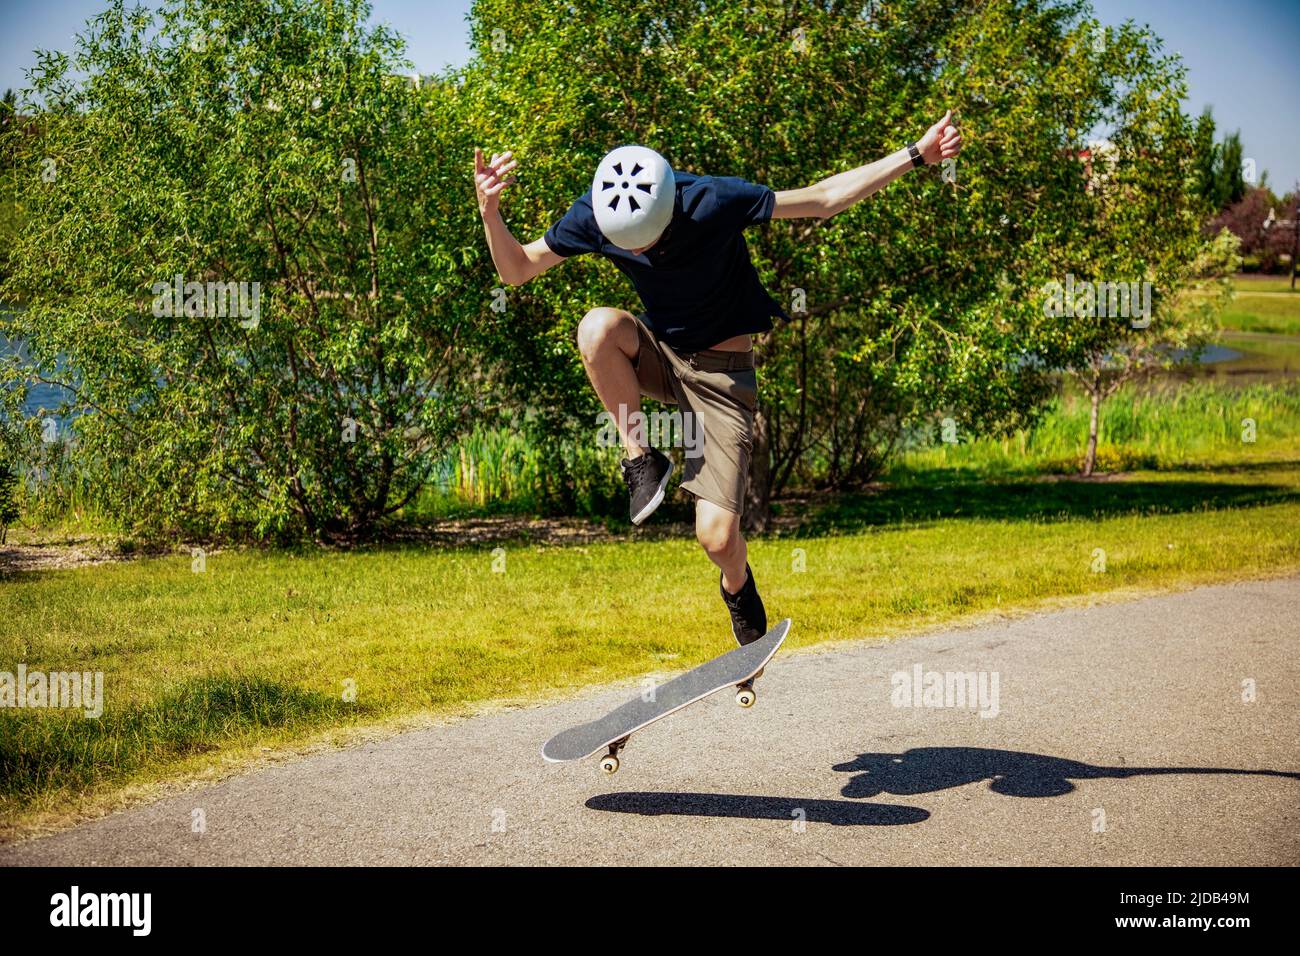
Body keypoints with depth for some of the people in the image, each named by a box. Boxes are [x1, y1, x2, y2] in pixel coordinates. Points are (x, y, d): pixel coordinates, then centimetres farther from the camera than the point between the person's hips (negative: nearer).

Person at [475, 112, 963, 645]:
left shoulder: (713, 202, -26)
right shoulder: (596, 214, -16)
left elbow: (823, 198, -16)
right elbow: (516, 270, -7)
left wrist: (916, 156, -20)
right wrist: (490, 213, -26)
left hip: (722, 370, -3)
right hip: (659, 356, 3)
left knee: (717, 536, -13)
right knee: (598, 327, -33)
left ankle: (737, 587, 24)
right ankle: (640, 460, -15)